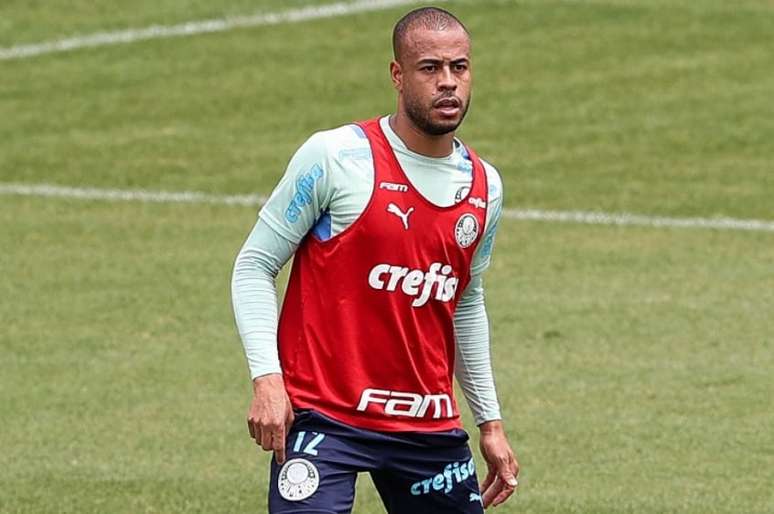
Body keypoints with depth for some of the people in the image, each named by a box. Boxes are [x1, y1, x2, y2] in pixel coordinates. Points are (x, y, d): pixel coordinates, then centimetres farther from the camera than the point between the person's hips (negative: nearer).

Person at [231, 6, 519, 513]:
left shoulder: (485, 187, 9)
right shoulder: (335, 157, -8)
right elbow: (254, 266, -3)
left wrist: (490, 421, 24)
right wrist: (267, 378, -15)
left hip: (430, 425, 5)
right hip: (323, 414, -5)